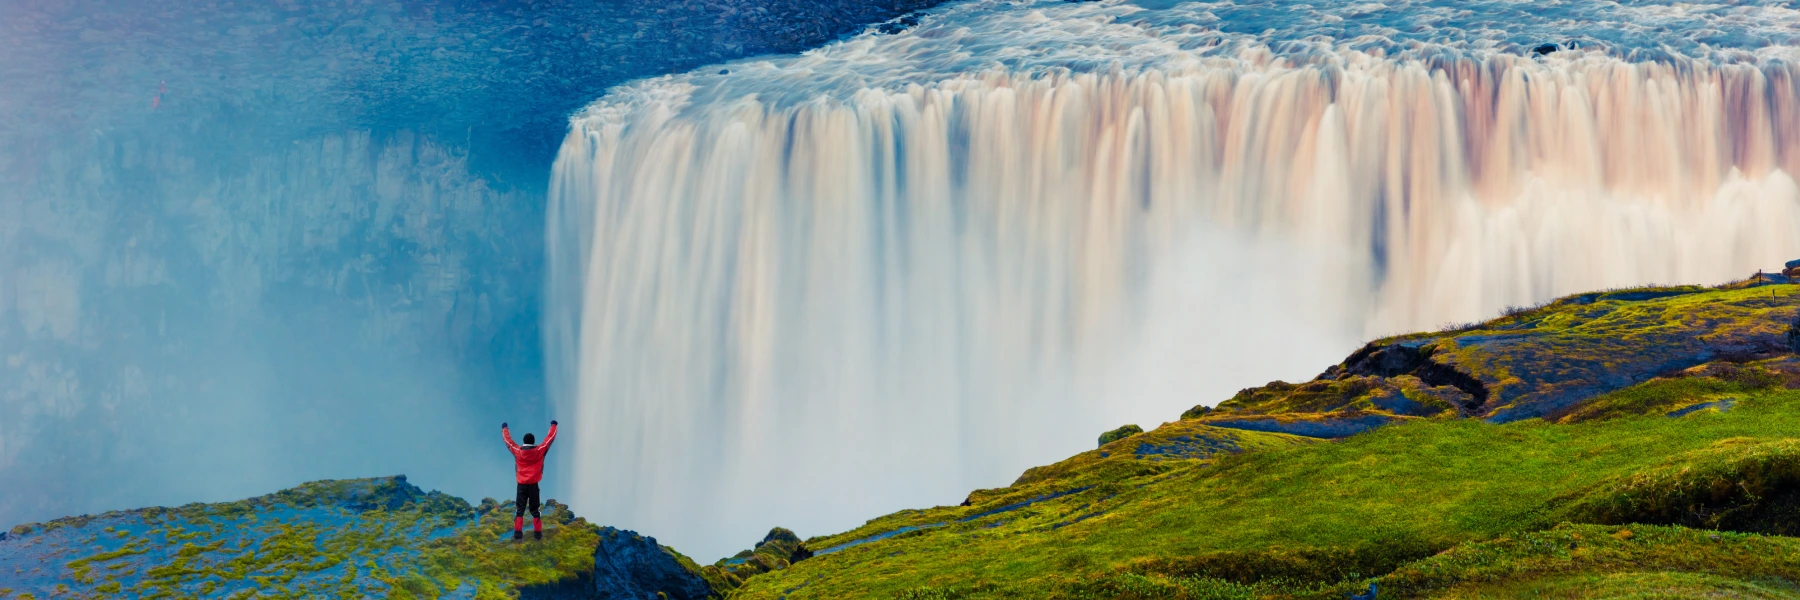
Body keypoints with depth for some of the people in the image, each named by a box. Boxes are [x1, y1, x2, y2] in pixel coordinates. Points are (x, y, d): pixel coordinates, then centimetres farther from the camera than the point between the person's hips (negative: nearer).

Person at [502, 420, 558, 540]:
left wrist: (504, 428, 26)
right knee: (535, 509, 7)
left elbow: (508, 440, 9)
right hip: (533, 485, 0)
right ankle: (538, 533, 5)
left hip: (521, 485, 0)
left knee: (519, 509, 6)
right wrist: (553, 426, 21)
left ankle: (518, 533, 0)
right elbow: (550, 438, 5)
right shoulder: (540, 451, -7)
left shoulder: (518, 451, -6)